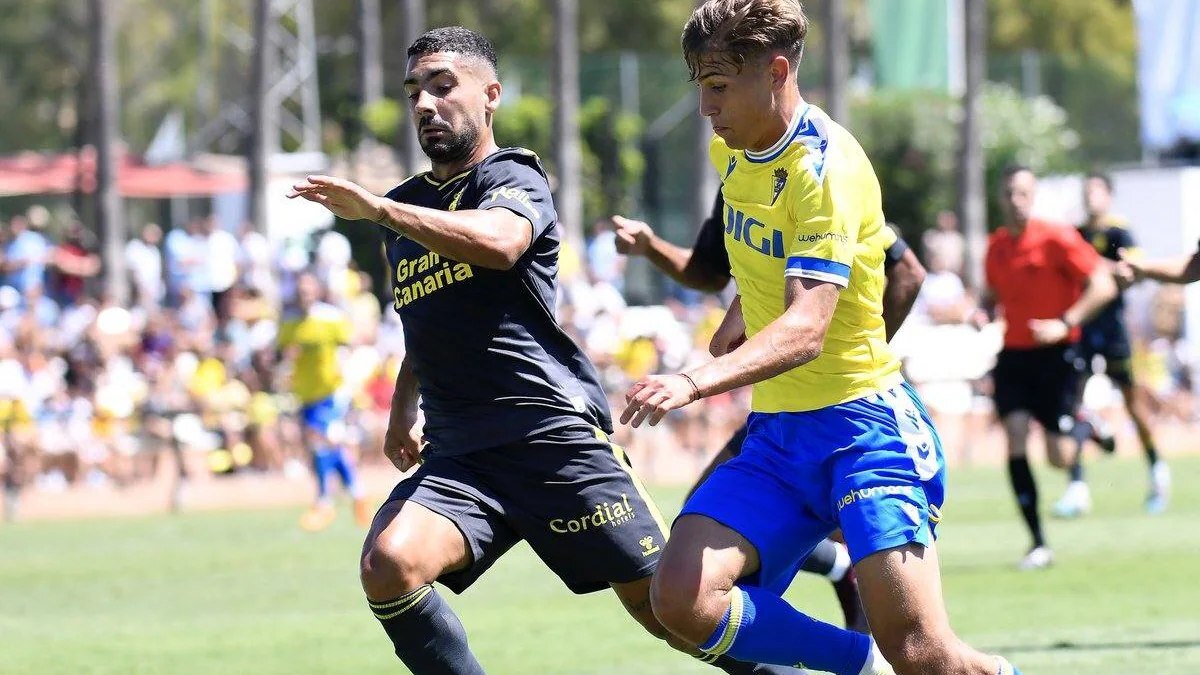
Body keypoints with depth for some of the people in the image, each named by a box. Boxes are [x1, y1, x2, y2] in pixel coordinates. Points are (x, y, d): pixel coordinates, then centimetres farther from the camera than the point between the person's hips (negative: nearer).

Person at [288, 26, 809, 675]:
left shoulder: (513, 178, -1)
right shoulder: (407, 206, 20)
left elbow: (499, 242, -27)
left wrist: (377, 208, -34)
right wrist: (402, 410, 21)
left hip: (553, 433, -5)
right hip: (456, 456, 5)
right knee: (387, 565, -24)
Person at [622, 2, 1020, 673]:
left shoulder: (826, 166, -18)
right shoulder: (732, 151, 7)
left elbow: (806, 330, -32)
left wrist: (696, 383, -44)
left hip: (862, 422, -7)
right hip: (776, 432, 7)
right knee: (682, 598, -17)